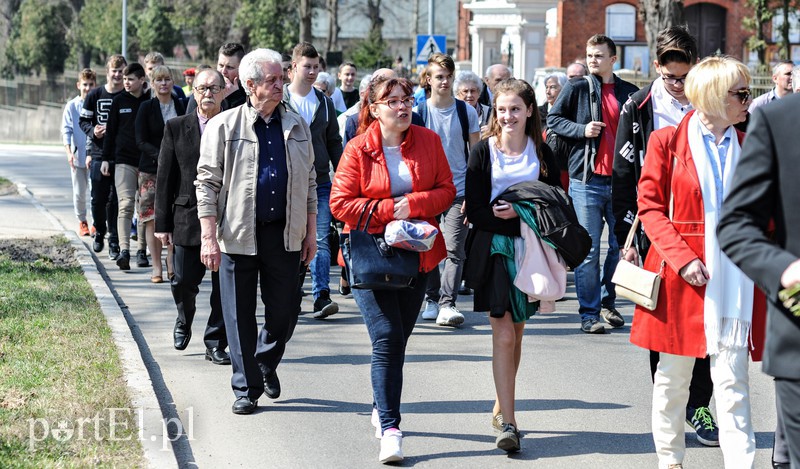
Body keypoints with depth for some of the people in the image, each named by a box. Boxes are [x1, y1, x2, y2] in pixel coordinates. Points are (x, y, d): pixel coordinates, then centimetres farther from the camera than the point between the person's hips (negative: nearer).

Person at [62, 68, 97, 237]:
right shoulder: (71, 106, 1)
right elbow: (66, 131, -1)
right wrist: (69, 152, -14)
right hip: (77, 156, 1)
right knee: (79, 193, 8)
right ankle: (82, 222, 24)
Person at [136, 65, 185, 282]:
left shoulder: (180, 106, 8)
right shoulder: (146, 108, 1)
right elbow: (141, 141, -4)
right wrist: (161, 156, -19)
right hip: (151, 169, -2)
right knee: (153, 218, -3)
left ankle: (171, 263, 9)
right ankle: (156, 267, 2)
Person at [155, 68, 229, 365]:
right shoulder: (176, 128, 4)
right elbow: (164, 178, 3)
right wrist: (162, 223, -1)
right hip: (187, 218, 1)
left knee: (224, 286, 2)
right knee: (183, 281, 4)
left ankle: (216, 344, 13)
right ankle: (184, 322, 35)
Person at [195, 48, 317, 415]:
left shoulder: (296, 126, 10)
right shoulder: (223, 126, -2)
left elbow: (309, 183, 15)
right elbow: (208, 183, -3)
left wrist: (310, 232, 10)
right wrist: (208, 237, -10)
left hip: (285, 233, 3)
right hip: (238, 234, -3)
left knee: (284, 310, 6)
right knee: (240, 315, 2)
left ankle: (267, 362, 34)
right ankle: (246, 388, 12)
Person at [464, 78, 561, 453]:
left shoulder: (541, 153, 6)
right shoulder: (483, 152, -1)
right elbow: (474, 211, -6)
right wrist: (509, 216, -21)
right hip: (494, 249, -3)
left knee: (516, 332, 12)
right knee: (504, 334, -10)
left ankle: (501, 406, 29)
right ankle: (507, 422, -10)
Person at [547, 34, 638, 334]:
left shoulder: (629, 93, 10)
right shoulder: (577, 89, 3)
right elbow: (553, 120, 6)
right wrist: (582, 130, -10)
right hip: (586, 180, -3)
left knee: (622, 245, 7)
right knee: (588, 250, -2)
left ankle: (608, 302, 25)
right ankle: (589, 313, 5)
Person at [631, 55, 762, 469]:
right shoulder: (667, 142, 0)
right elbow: (650, 206, -4)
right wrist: (681, 258, -15)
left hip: (735, 278, 2)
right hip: (682, 276, -2)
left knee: (732, 379, -4)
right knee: (673, 373, 9)